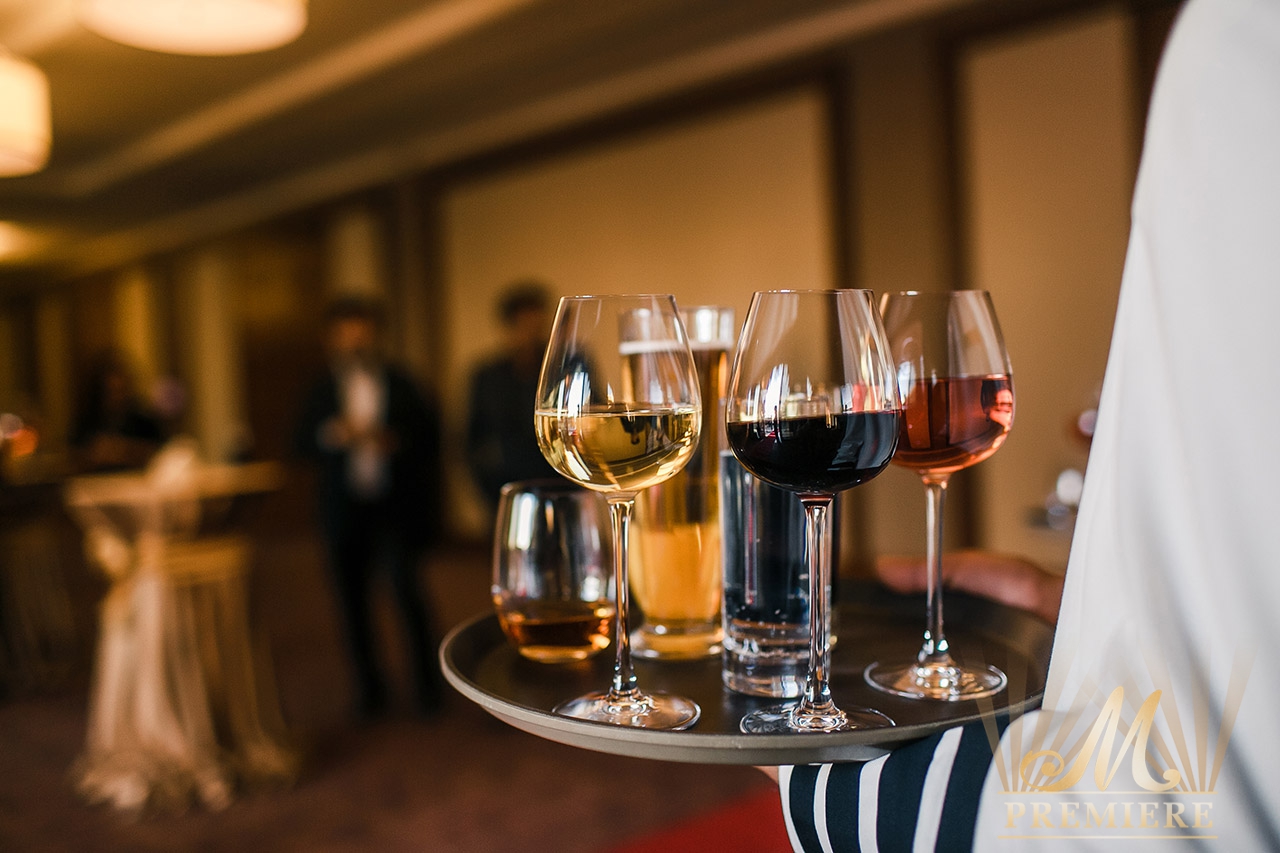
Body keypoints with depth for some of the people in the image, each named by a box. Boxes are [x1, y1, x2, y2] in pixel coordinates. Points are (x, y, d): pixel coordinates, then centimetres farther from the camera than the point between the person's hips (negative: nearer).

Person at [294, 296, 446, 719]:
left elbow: (429, 431, 4)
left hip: (397, 505, -2)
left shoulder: (401, 385, 5)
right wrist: (333, 434, -16)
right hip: (345, 507, 3)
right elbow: (301, 442, 3)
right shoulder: (322, 390, 10)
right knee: (352, 596, 5)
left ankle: (427, 682, 1)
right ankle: (369, 687, 19)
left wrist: (396, 440, -14)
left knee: (405, 585, -14)